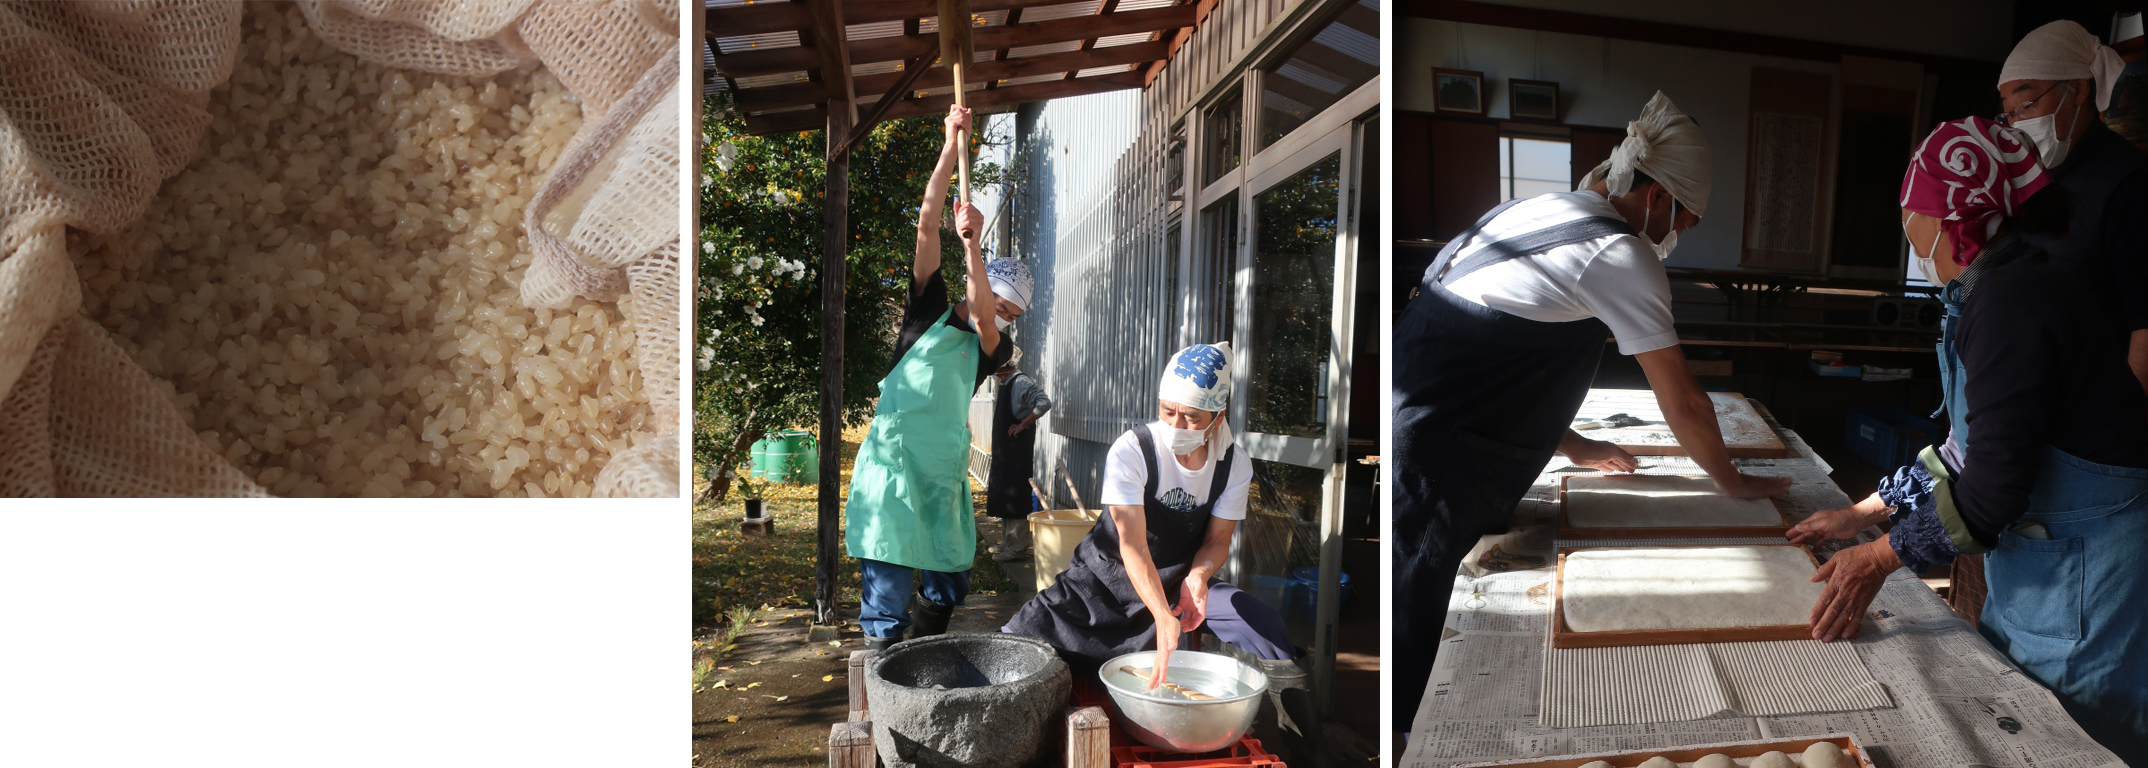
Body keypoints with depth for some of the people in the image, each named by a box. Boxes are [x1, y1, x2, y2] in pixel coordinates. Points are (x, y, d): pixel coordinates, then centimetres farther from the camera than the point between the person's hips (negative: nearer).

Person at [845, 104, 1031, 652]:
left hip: (946, 474, 4)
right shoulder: (931, 310, 6)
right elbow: (927, 224, -1)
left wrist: (973, 242, -23)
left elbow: (982, 318, -13)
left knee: (948, 590, 9)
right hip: (894, 461, -4)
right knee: (888, 587, -6)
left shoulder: (993, 349, 12)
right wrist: (952, 146, -7)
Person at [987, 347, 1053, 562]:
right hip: (1004, 449, 10)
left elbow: (1044, 402, -28)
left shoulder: (1020, 382, -15)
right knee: (1002, 495, 15)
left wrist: (1023, 425, -22)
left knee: (1015, 497, -6)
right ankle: (1008, 542, 25)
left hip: (1018, 448, -10)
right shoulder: (1006, 384, 14)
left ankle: (1018, 547, -1)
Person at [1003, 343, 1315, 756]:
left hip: (1182, 577, 3)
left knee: (1265, 626, -19)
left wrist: (1197, 575, -29)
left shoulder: (1235, 465, -11)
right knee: (1024, 635, -23)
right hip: (1110, 574, -2)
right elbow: (1132, 544, -29)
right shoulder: (1129, 452, -24)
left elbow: (1218, 539, -4)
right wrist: (1162, 617, -43)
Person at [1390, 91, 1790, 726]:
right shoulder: (1621, 253, -8)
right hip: (1426, 454, -9)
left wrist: (1572, 445, 31)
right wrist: (1732, 482, 17)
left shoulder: (1539, 208, 17)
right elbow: (1683, 403, -1)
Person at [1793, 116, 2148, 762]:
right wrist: (1864, 513, 18)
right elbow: (1972, 445, 18)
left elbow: (1992, 488, -25)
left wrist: (1881, 558, -14)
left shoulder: (2015, 298, -23)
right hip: (2035, 571, 10)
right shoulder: (2007, 286, 9)